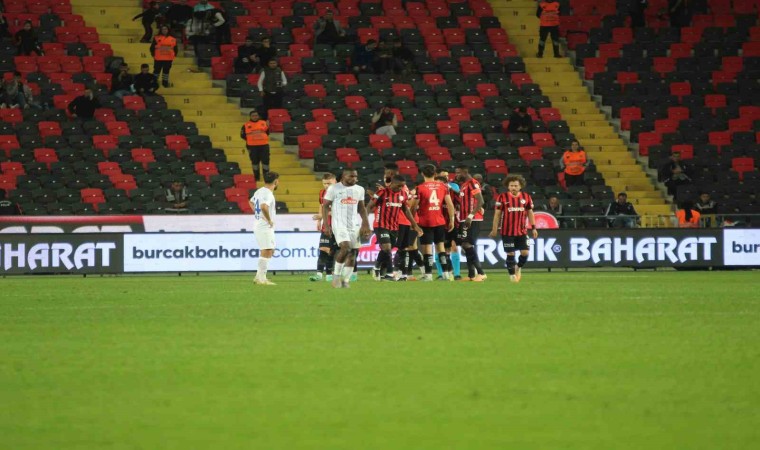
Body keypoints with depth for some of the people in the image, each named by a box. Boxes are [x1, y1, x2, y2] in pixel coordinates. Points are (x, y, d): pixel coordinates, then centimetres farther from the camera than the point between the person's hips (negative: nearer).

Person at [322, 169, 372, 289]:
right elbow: (325, 206, 0)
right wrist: (326, 225, -7)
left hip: (354, 225, 5)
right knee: (345, 247, -23)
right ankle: (336, 274, -6)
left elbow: (362, 208, 19)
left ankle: (345, 280, 8)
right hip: (339, 224, -5)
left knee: (352, 252, 0)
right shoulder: (334, 189, -3)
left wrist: (366, 224, 10)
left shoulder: (360, 190, 10)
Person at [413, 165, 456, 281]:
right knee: (440, 246, 11)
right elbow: (450, 204, 1)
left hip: (425, 222, -3)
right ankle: (446, 273, 8)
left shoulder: (420, 188, -6)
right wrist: (451, 220, 8)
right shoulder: (443, 186, 3)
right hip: (440, 221, 3)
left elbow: (414, 206, -4)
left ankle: (428, 274, -3)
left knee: (427, 247, 0)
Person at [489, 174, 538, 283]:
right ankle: (512, 274, 15)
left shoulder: (526, 197, 3)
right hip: (507, 232, -2)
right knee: (510, 254, 1)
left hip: (522, 231, 2)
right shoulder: (502, 197, -4)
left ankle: (518, 267, 25)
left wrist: (533, 228, 9)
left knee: (525, 252, -3)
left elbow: (530, 213, 12)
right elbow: (497, 214, 1)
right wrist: (494, 229, 1)